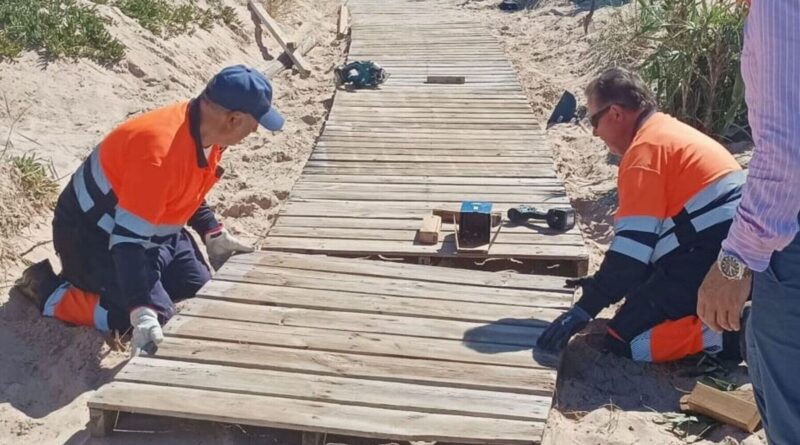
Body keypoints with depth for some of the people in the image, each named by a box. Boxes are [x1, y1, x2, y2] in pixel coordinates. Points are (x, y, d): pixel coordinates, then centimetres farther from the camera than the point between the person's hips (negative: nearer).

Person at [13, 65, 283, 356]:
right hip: (94, 235, -9)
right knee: (155, 317, -17)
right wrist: (143, 315, -43)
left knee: (200, 293, 7)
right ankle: (46, 289, 1)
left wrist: (214, 235, 4)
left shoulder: (205, 132, -10)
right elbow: (128, 238, -38)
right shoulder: (160, 153, -38)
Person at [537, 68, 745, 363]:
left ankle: (732, 333, -12)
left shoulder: (645, 147, -10)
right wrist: (605, 283, 25)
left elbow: (633, 242, -16)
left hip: (709, 259, -10)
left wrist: (586, 308, -12)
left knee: (623, 341, -6)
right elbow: (646, 234, 23)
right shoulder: (667, 132, 20)